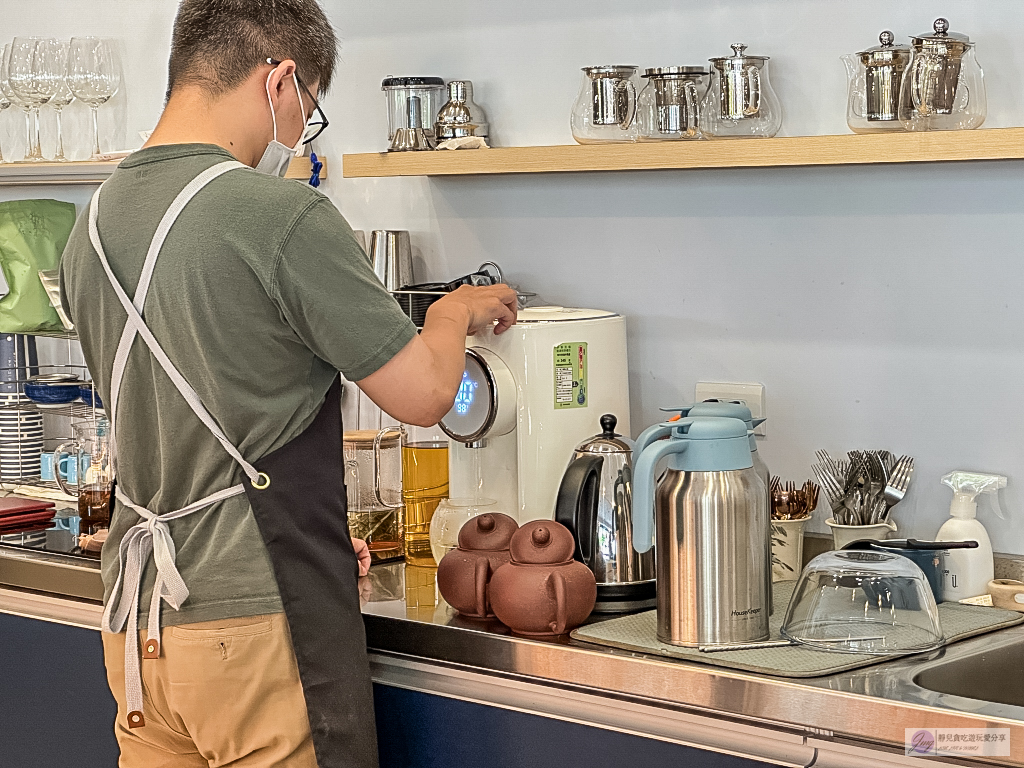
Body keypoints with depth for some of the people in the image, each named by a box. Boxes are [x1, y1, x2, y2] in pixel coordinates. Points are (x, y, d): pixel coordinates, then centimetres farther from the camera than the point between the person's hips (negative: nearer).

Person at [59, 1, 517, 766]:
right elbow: (424, 393, -9)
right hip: (256, 626, -7)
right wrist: (458, 311, 12)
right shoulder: (284, 217, -16)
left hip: (135, 624, 7)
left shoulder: (93, 227, 7)